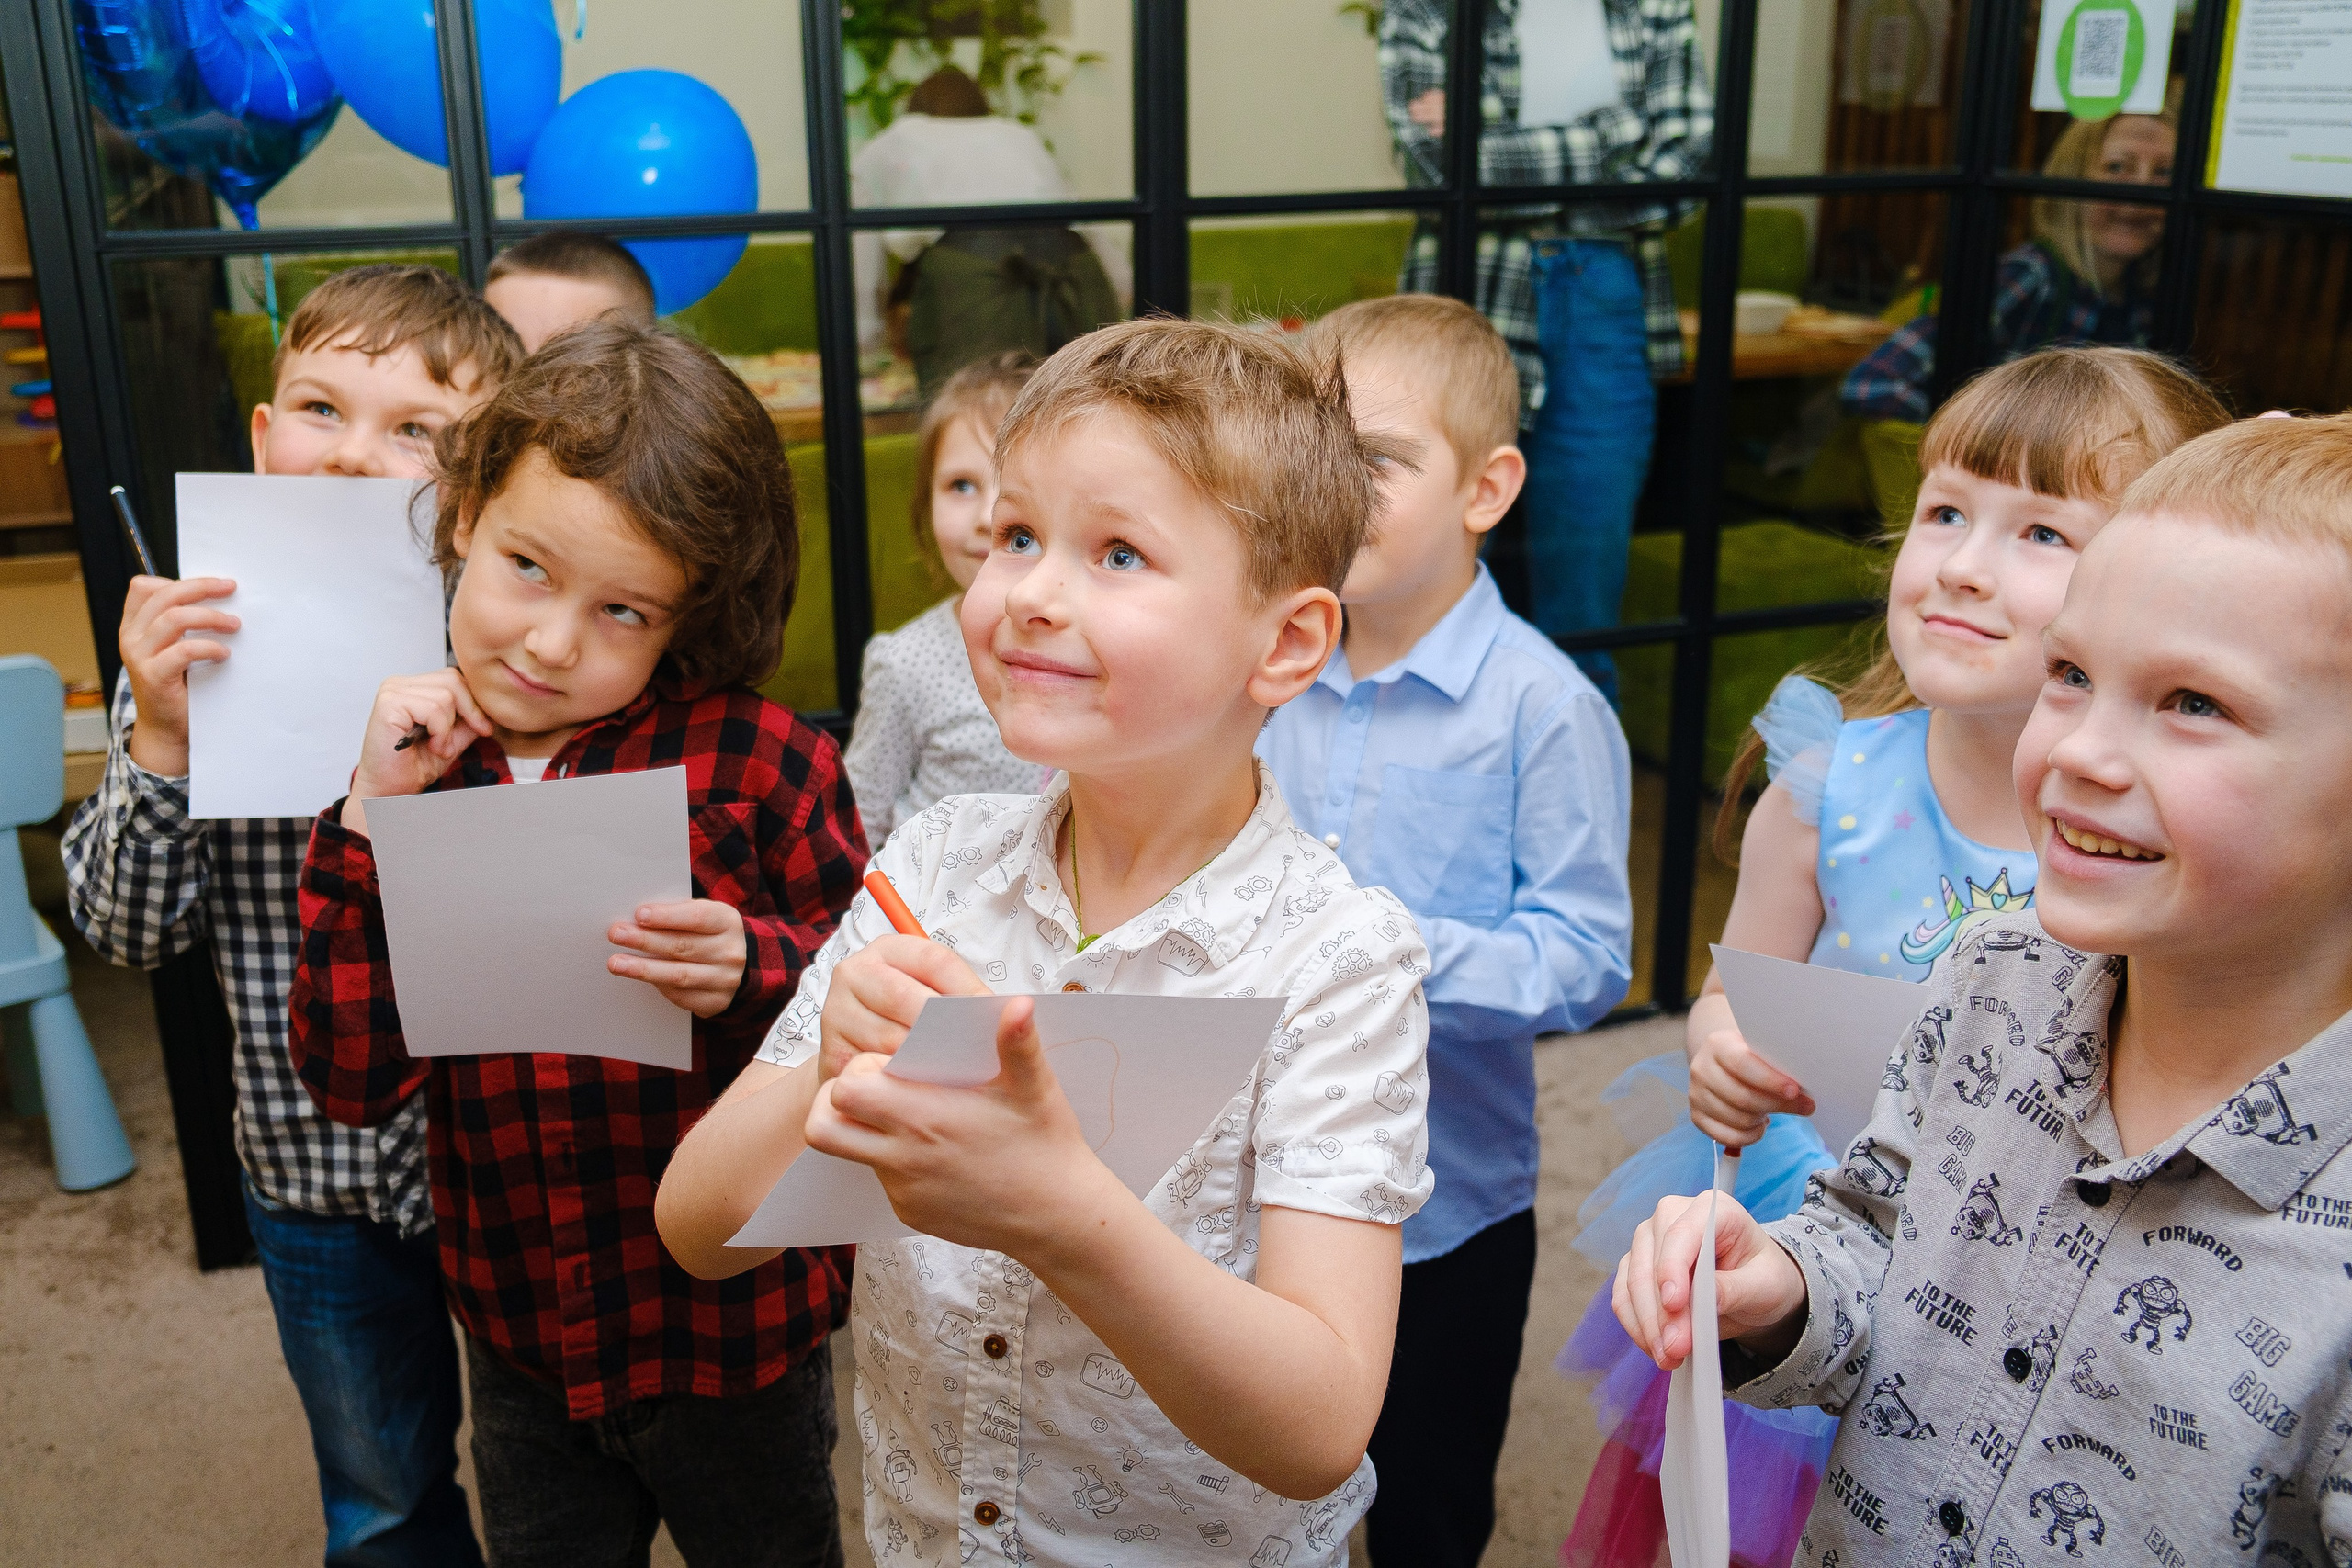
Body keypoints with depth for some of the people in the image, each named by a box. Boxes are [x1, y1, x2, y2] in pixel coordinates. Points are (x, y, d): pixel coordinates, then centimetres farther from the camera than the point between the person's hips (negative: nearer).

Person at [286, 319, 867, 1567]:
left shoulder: (760, 763, -17)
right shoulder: (411, 769, -5)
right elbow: (353, 1081, -11)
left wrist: (754, 973, -31)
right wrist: (370, 819, -18)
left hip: (737, 1335, -3)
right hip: (522, 1344, 4)